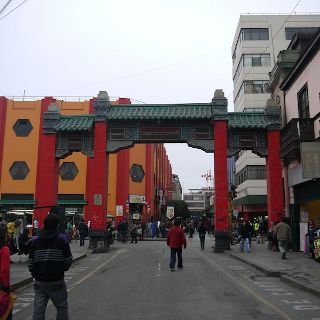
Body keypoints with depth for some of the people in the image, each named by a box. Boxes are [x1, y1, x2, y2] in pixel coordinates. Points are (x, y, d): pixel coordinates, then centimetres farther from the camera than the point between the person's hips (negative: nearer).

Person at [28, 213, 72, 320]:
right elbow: (68, 260, -6)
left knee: (38, 309, 8)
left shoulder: (36, 240, 4)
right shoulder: (62, 239, -7)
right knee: (62, 307, 11)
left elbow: (31, 262, 4)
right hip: (57, 281, -3)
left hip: (39, 282, 3)